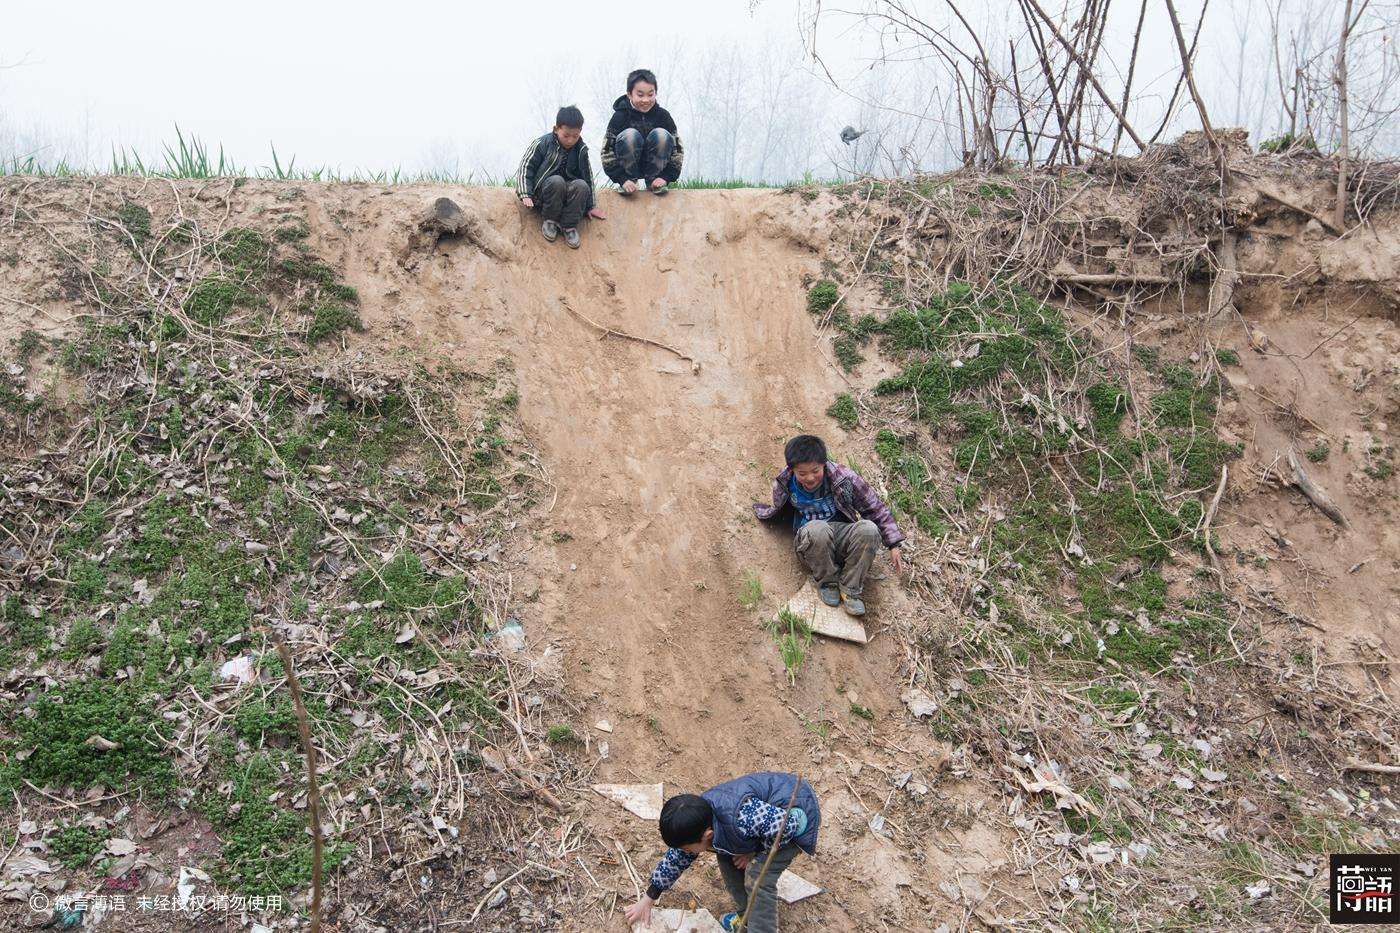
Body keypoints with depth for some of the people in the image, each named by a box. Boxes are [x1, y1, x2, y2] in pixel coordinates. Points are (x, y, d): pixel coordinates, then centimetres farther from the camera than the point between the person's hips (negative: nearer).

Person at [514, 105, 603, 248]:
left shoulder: (581, 150, 3)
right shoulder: (541, 144, -8)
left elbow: (587, 176, 12)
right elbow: (525, 168, -8)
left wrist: (590, 206, 12)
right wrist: (525, 195, -21)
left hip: (567, 195, 3)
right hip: (542, 192, -3)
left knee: (582, 185, -28)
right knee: (556, 181, -36)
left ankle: (569, 226, -15)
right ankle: (549, 221, -15)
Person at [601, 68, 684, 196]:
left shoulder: (663, 115, -8)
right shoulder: (620, 116, -13)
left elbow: (677, 151, -5)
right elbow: (607, 153, -14)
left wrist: (666, 177, -18)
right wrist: (623, 179, -23)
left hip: (655, 166, 2)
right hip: (628, 165, -2)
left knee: (661, 134, -25)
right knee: (630, 135, -30)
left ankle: (652, 181, -10)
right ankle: (630, 180, -12)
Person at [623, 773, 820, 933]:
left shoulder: (741, 818, -40)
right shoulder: (697, 822, -11)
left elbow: (786, 826, -32)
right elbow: (675, 859, 5)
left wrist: (754, 852, -17)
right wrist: (647, 900, 12)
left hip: (793, 817, -8)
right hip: (769, 807, 8)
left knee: (759, 875, -19)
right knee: (726, 853, 6)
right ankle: (748, 915, 23)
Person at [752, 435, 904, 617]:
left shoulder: (843, 477, -13)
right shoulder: (784, 484, -7)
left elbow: (876, 507, -3)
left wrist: (893, 545, -5)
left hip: (843, 536, 1)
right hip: (811, 542, 0)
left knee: (869, 529, -34)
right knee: (816, 528, -39)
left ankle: (850, 589, -16)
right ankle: (827, 582, -12)